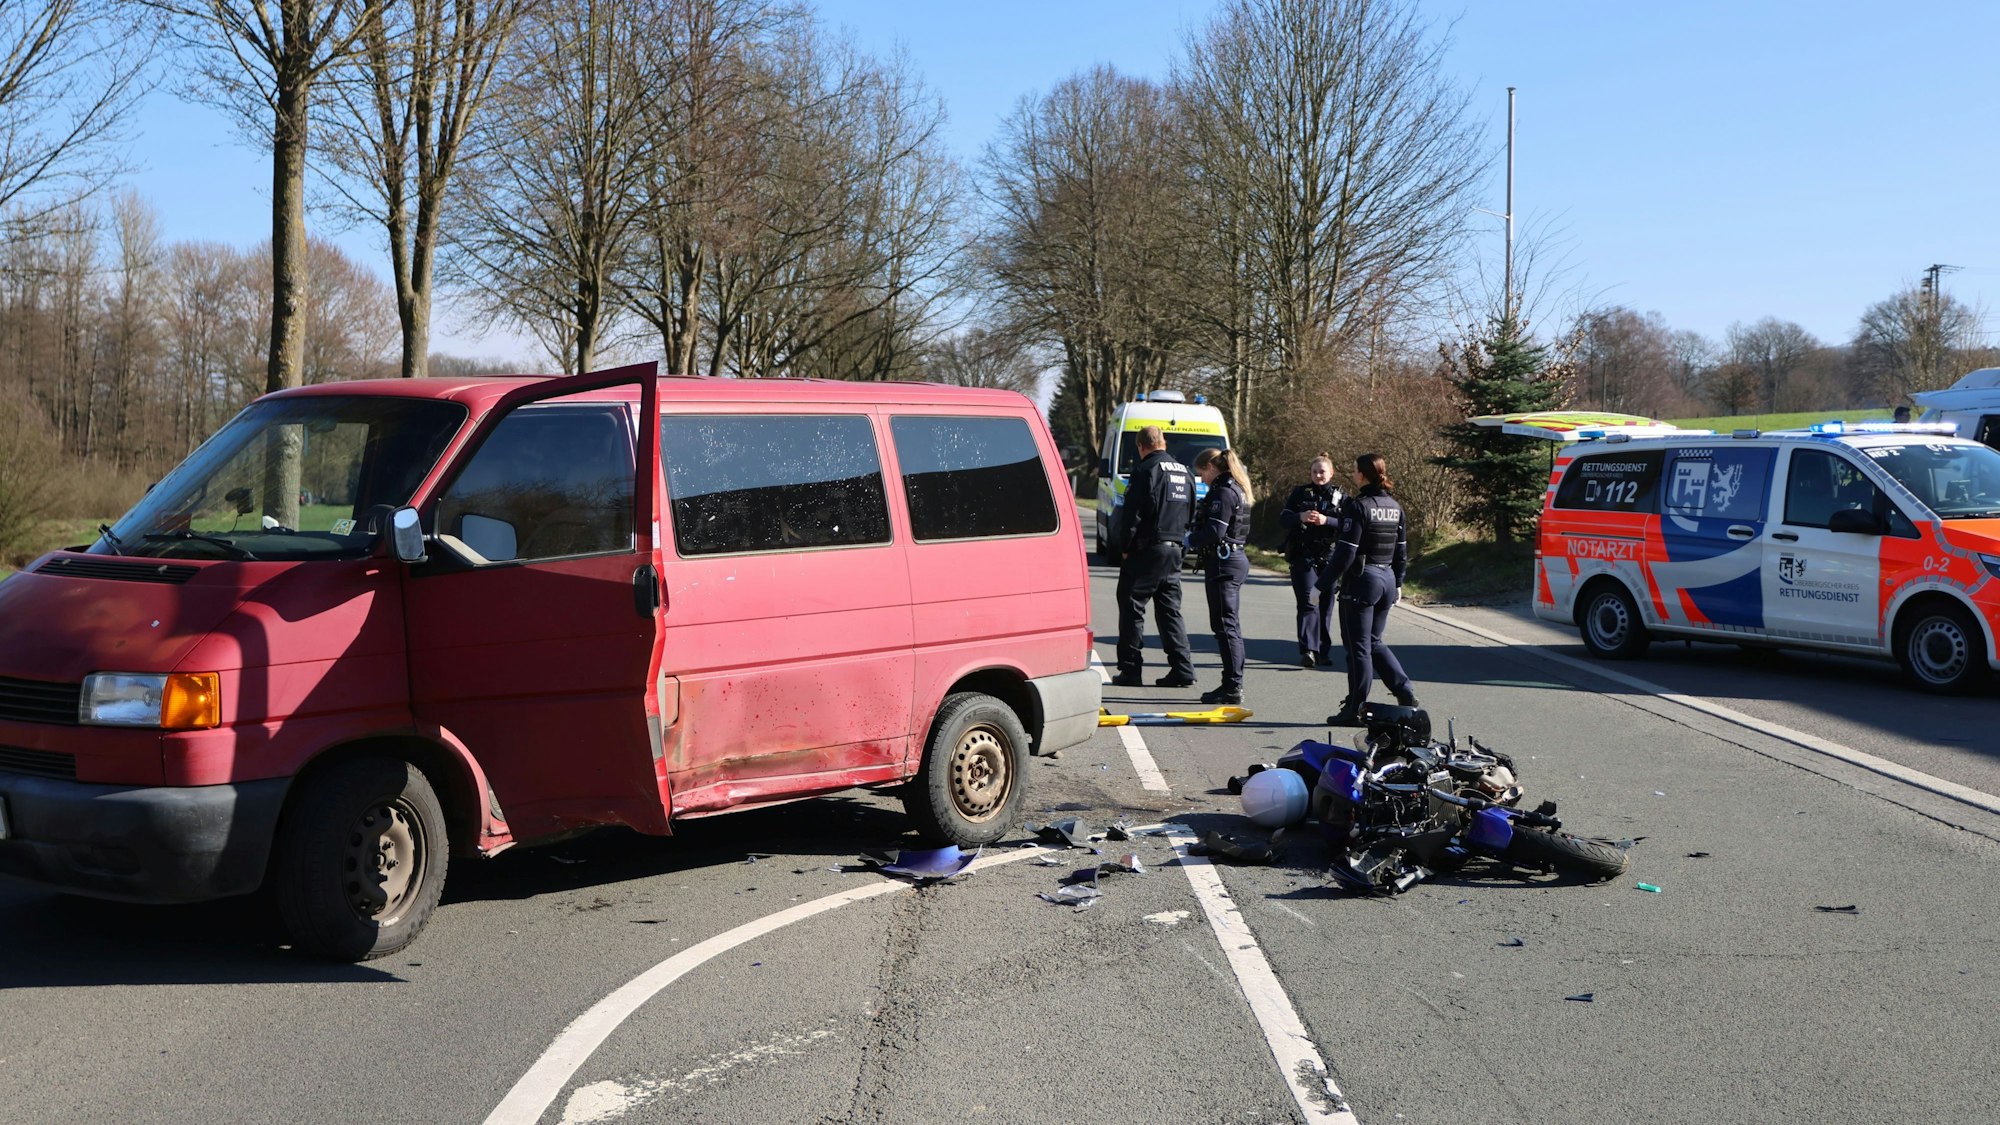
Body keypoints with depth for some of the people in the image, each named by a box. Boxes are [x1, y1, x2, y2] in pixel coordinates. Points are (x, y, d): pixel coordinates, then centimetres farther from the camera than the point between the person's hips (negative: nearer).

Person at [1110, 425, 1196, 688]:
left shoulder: (1145, 470, -11)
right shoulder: (1184, 472, 13)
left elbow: (1132, 513, -14)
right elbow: (1190, 515, 18)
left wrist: (1125, 547, -5)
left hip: (1146, 550, -7)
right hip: (1174, 550, 7)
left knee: (1131, 608, 1)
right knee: (1170, 610, 11)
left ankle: (1130, 669, 1)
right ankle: (1183, 669, 6)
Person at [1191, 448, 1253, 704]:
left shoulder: (1223, 492, -14)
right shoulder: (1237, 490, 17)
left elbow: (1214, 532, -22)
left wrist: (1191, 540, -6)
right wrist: (1198, 538, 9)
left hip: (1223, 563, -10)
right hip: (1236, 559, 10)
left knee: (1225, 625, -7)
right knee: (1230, 625, 13)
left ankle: (1232, 686, -7)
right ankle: (1233, 685, 18)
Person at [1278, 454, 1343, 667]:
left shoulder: (1339, 497, 8)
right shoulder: (1300, 493, 6)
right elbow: (1283, 518, -3)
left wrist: (1326, 520, -21)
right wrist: (1300, 517, -23)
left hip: (1329, 556, 2)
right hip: (1303, 556, -2)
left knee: (1325, 604, 6)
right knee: (1308, 602, -12)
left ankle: (1323, 651, 14)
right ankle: (1308, 649, -19)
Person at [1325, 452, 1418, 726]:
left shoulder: (1357, 505, -14)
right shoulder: (1395, 507, 9)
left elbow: (1346, 550, -17)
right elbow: (1402, 550, 14)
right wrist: (1398, 583, 23)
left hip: (1361, 580, -7)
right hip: (1387, 579, 7)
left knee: (1358, 646, 0)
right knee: (1374, 642, 19)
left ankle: (1355, 710, 4)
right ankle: (1406, 693, 11)